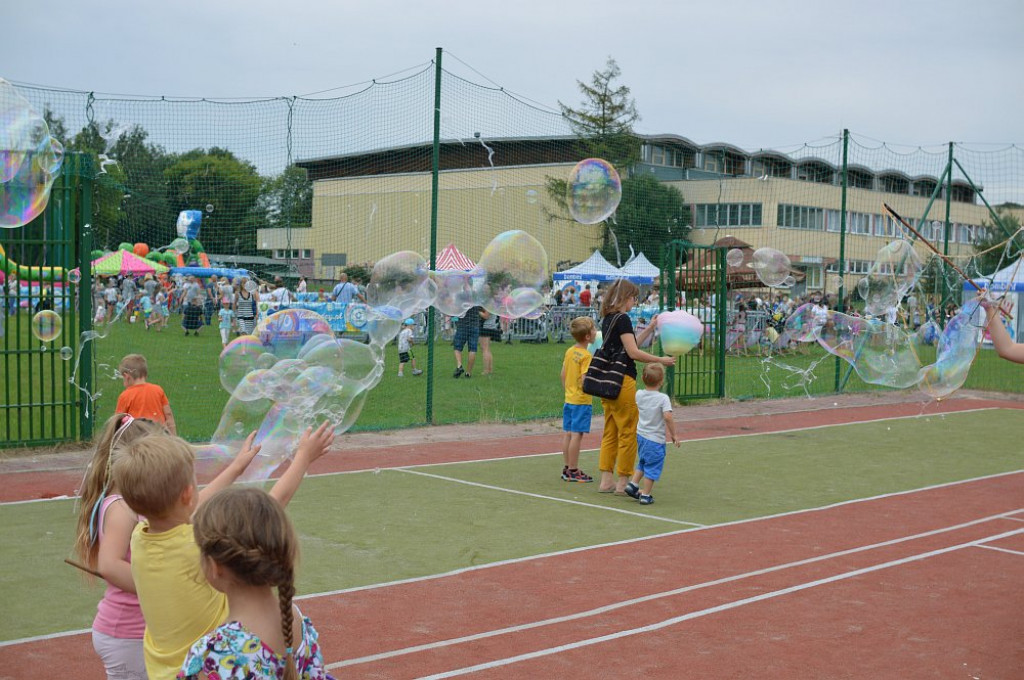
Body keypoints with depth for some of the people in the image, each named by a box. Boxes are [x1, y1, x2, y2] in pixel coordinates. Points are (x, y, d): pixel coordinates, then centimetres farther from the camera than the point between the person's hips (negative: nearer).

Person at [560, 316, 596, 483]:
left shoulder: (569, 351, 7)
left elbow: (563, 374, 13)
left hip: (569, 399, 8)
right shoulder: (586, 355, -17)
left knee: (568, 433, 11)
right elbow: (584, 380, -23)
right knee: (577, 434, -4)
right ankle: (573, 471, -1)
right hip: (582, 400, -8)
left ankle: (566, 468, 18)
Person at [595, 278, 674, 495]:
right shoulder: (623, 319, -13)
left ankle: (606, 481, 15)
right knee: (628, 433, 0)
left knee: (610, 432, 13)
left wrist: (650, 329, 20)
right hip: (622, 381, -9)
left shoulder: (608, 319, 14)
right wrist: (661, 360, -9)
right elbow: (633, 353, -17)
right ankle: (623, 483, 5)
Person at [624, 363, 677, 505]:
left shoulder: (639, 395, 0)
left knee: (643, 463, 26)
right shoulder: (663, 398, -17)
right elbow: (668, 417, -27)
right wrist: (673, 434, -16)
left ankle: (633, 484, 20)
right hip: (655, 439, -6)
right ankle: (645, 495, 9)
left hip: (640, 435, 6)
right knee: (652, 467, 5)